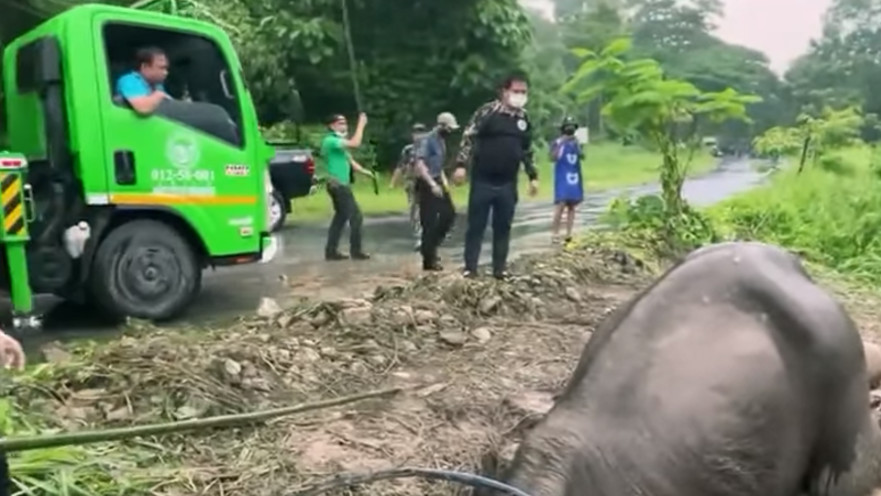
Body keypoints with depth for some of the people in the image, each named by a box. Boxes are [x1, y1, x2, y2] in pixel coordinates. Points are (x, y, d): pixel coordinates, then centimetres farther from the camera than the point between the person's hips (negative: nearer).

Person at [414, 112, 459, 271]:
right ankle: (429, 260, 3)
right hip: (427, 185, -9)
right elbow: (420, 165, -23)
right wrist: (432, 184, -27)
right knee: (429, 222, -5)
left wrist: (444, 180, 13)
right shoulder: (427, 140, -15)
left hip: (437, 183, 9)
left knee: (449, 213, 9)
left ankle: (432, 245, 20)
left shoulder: (441, 140, 13)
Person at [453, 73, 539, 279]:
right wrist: (461, 165, -18)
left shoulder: (524, 118, 11)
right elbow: (469, 137, -9)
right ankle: (470, 268, 10)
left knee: (503, 227, 9)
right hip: (483, 181, -4)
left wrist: (533, 176, 16)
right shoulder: (487, 111, -6)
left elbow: (527, 151, 19)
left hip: (508, 184, 5)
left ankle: (500, 268, 18)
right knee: (476, 225, 2)